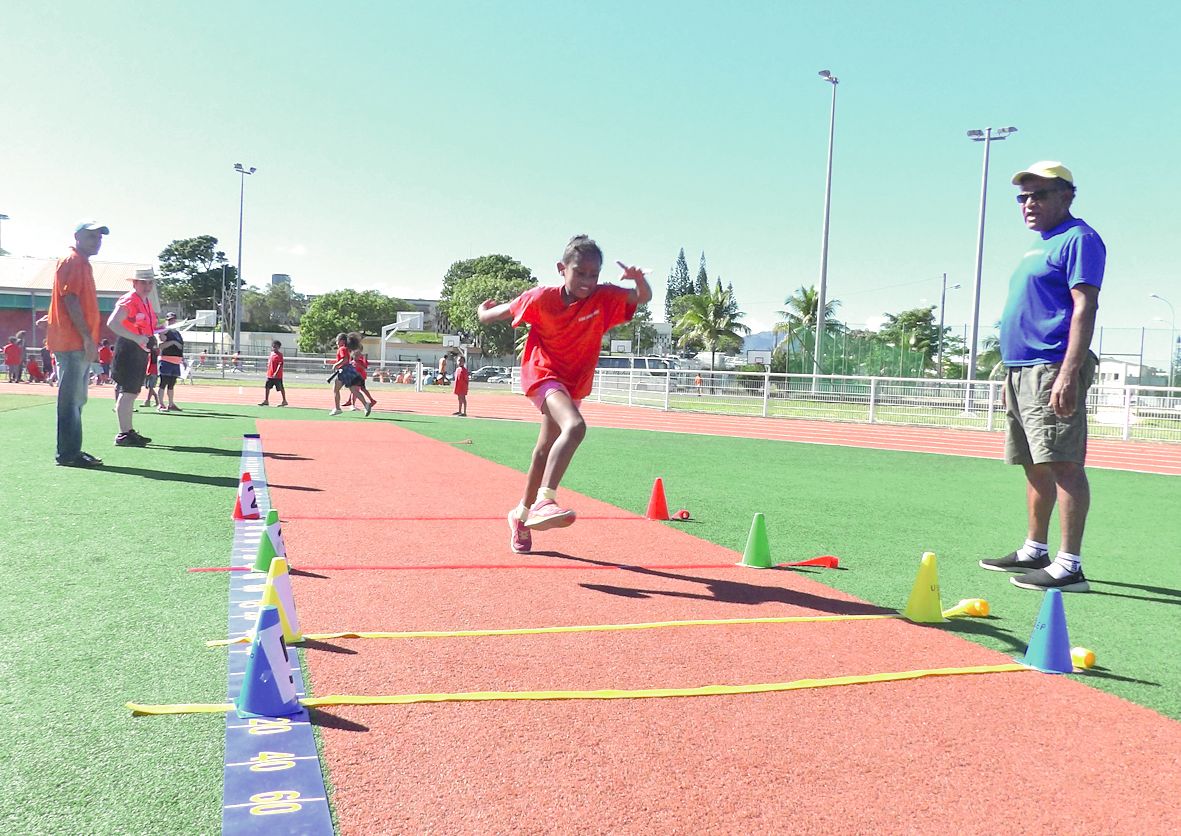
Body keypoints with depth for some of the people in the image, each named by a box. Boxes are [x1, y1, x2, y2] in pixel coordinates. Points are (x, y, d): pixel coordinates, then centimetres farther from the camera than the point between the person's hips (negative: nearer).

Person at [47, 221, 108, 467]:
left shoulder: (83, 263, 21)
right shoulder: (73, 261, -8)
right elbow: (70, 300, -18)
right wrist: (87, 337, -21)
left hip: (79, 344, 10)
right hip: (72, 342, -10)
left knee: (76, 400, 14)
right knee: (71, 398, -9)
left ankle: (72, 451, 20)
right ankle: (68, 454, -6)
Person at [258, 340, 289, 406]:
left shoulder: (279, 355, -12)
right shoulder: (271, 353, 12)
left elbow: (280, 365, -19)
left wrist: (276, 373, -28)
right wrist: (268, 372, 20)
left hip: (277, 376, -8)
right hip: (270, 375, 8)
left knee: (281, 388, 2)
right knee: (267, 387, 6)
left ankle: (284, 401, 12)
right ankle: (266, 401, 11)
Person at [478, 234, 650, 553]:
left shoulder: (604, 297, -13)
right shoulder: (541, 298, -18)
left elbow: (644, 297, -14)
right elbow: (499, 313, -1)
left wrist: (639, 279, -30)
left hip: (574, 382, 5)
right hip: (542, 372, -5)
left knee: (546, 448, 18)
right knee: (575, 426, -34)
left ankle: (522, 513, 35)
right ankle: (544, 501, -38)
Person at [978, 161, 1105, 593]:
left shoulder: (1078, 238, -6)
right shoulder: (1039, 246, 22)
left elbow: (1084, 308, -16)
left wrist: (1068, 372, -25)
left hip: (1052, 370, -10)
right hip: (1021, 370, 10)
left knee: (1064, 464, -11)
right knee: (1036, 465, 14)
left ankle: (1069, 566, -12)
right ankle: (1034, 551, 23)